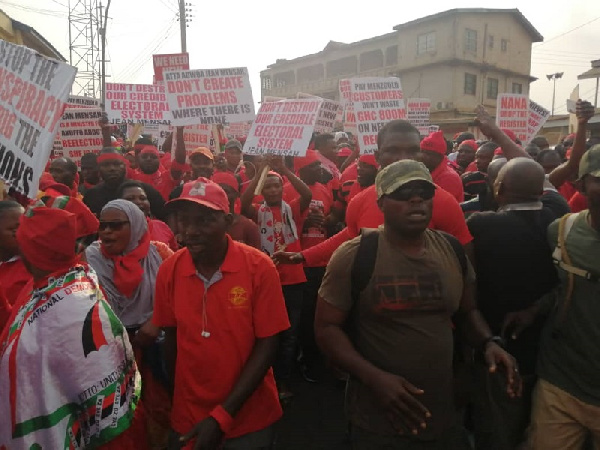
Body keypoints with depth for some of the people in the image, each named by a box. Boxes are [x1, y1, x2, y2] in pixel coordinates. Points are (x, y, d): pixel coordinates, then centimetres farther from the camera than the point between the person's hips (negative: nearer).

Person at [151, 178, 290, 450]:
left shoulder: (259, 267, -17)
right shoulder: (169, 271, -9)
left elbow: (267, 345, -14)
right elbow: (171, 338, 2)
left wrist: (223, 416, -16)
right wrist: (178, 403, 3)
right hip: (188, 418, 2)